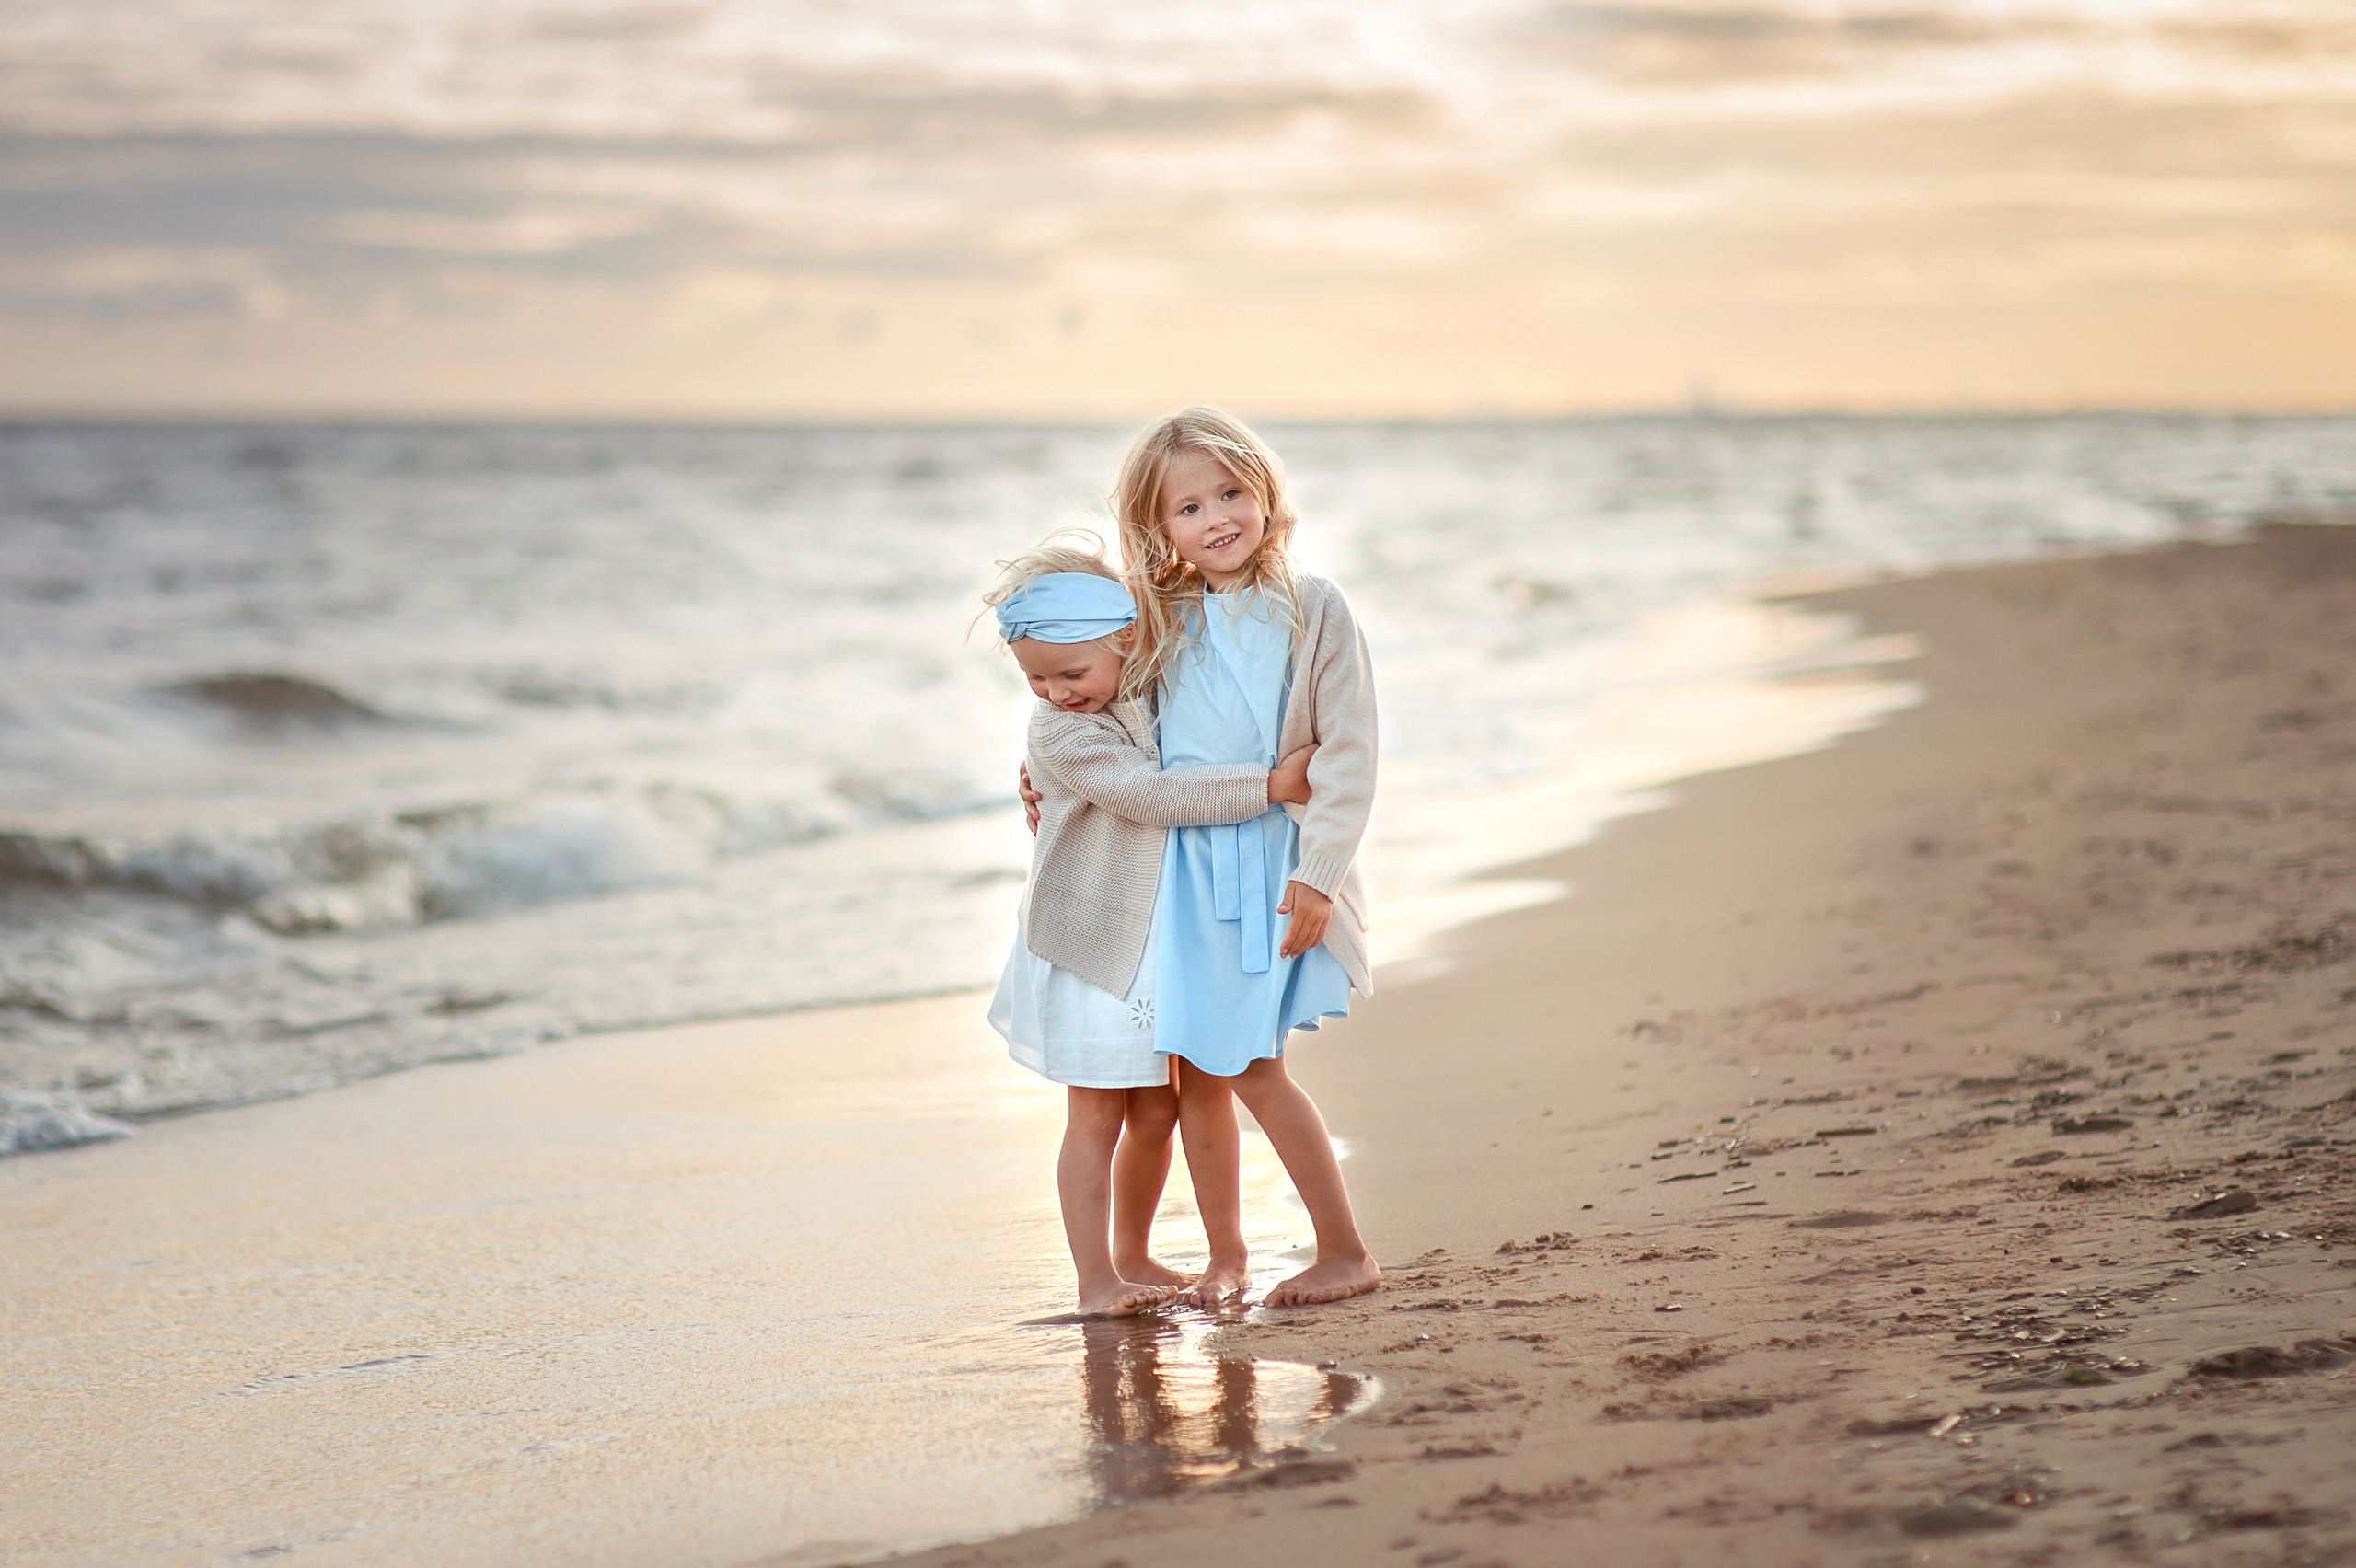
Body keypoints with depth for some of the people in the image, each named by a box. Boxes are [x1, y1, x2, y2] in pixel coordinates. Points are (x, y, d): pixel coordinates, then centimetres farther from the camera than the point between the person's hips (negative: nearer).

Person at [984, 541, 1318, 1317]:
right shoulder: (1062, 733, -19)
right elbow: (1153, 795, -27)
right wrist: (1272, 783, -27)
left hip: (1157, 941, 7)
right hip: (1089, 946, -6)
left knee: (1156, 1112, 11)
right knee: (1096, 1116, -5)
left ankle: (1133, 1258, 25)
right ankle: (1096, 1280, -1)